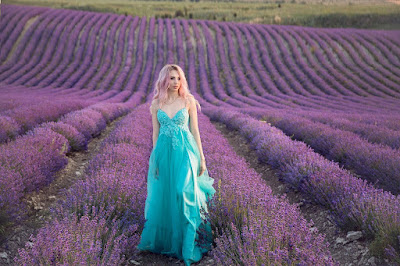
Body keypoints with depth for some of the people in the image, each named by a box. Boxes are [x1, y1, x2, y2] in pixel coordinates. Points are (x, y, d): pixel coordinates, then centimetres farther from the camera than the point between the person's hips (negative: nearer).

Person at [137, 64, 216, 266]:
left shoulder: (189, 101, 0)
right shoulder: (156, 104, 5)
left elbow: (195, 130, 2)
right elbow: (155, 133, 9)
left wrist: (201, 158, 1)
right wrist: (154, 159, 7)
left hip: (185, 152, -2)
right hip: (164, 153, 2)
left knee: (184, 194, -12)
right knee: (163, 197, 9)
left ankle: (188, 244, 2)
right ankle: (163, 239, 31)